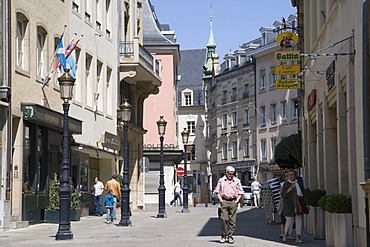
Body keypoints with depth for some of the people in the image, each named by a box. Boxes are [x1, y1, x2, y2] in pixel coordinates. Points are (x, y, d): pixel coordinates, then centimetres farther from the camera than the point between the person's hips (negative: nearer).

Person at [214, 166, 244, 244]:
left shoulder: (237, 181, 11)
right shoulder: (221, 180, 9)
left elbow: (240, 192, 14)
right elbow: (217, 191, 10)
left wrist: (237, 200, 0)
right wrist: (220, 200, -2)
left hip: (233, 202, 1)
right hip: (224, 201, -1)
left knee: (232, 220, 0)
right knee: (224, 219, -8)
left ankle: (230, 236, 6)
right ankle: (224, 236, 1)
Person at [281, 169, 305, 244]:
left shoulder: (299, 183, 10)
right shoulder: (286, 184, 0)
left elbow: (304, 192, 20)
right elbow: (283, 195, -5)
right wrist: (289, 190, -20)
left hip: (299, 204, 3)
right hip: (289, 205, -3)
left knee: (299, 220, -3)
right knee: (290, 220, -4)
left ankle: (298, 237, -1)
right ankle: (286, 234, 22)